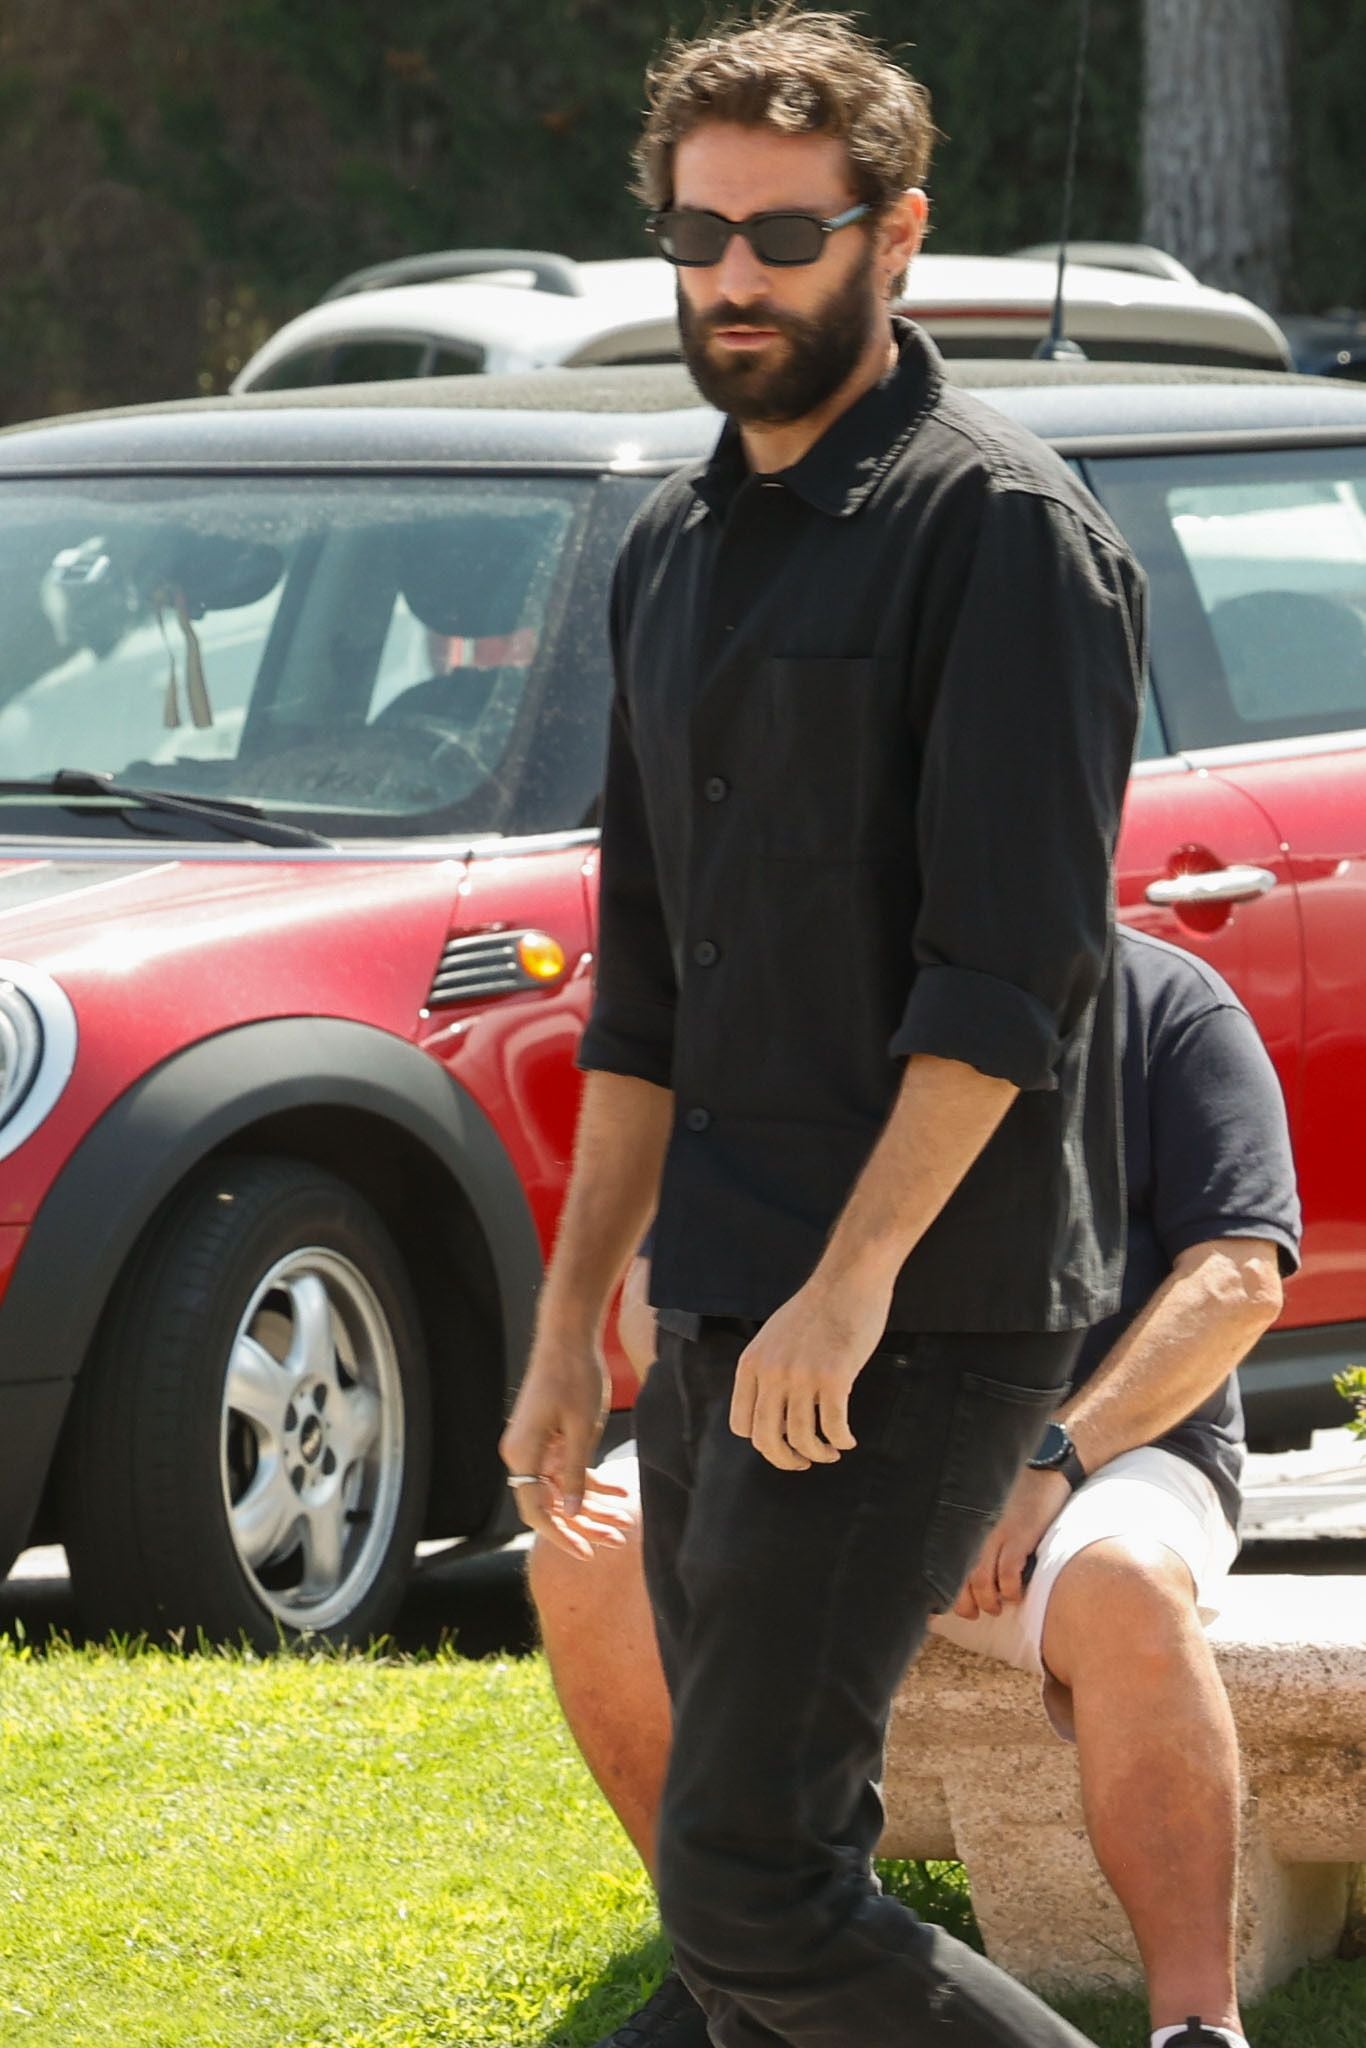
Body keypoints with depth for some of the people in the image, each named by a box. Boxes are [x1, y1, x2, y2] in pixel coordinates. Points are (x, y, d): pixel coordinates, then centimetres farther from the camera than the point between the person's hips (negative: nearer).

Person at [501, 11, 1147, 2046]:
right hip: (727, 1319, 9)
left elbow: (1010, 964, -17)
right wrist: (573, 1320, 19)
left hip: (917, 1318, -9)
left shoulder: (997, 524, -9)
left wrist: (853, 1278, -23)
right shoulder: (676, 547, 17)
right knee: (755, 1879, 9)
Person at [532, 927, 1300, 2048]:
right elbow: (656, 1294, 8)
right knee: (590, 1556, -23)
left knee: (1122, 1595, -39)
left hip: (1105, 1458, -4)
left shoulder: (1170, 1006, 1)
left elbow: (1237, 1278, -8)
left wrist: (1055, 1460, -21)